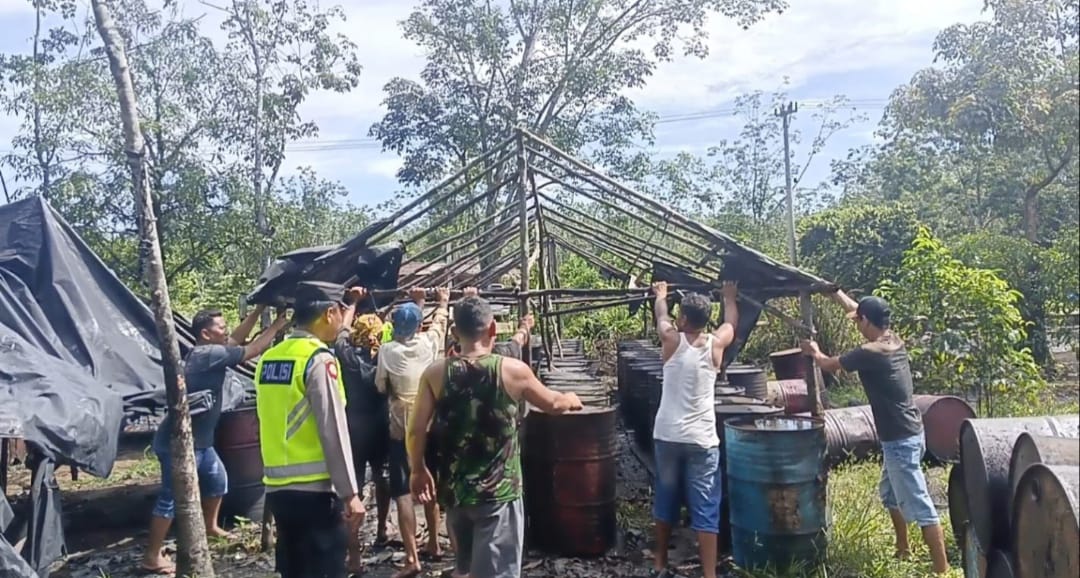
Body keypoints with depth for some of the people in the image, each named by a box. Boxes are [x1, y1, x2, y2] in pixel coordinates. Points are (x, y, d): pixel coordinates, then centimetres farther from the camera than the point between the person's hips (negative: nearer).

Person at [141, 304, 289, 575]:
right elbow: (251, 351, -18)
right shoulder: (208, 354, -20)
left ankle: (210, 527, 43)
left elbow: (237, 338, 13)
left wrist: (259, 310, 6)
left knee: (218, 479, 24)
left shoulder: (210, 351, 8)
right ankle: (152, 557, 6)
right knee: (172, 498, -3)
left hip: (199, 440, 10)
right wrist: (276, 326, -9)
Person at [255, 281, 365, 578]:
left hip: (277, 488, 7)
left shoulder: (268, 359, 8)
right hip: (315, 490, -7)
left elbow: (273, 424, 12)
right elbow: (333, 431, -15)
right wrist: (349, 492, -11)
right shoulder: (319, 359, -13)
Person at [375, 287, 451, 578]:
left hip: (402, 428, -3)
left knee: (403, 493, -1)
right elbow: (439, 321, 17)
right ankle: (434, 544, 31)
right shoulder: (429, 343, -4)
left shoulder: (388, 350, -10)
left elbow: (380, 386, 1)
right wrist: (443, 301, 36)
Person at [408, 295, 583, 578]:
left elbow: (416, 431, -2)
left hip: (454, 490, 4)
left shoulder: (435, 373, -4)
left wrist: (418, 471, 15)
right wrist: (571, 400, 29)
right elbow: (552, 404, 7)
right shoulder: (512, 370, -10)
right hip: (498, 493, -4)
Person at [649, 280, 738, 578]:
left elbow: (661, 315, 20)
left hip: (667, 436, 1)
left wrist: (660, 294, 41)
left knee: (665, 503, 16)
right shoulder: (716, 344, 0)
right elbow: (731, 321, 22)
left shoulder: (671, 340, -2)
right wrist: (730, 296, 42)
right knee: (705, 510, 0)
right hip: (702, 440, -1)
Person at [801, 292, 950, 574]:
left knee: (919, 505, -4)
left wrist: (814, 351, 17)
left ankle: (942, 569, 2)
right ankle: (902, 549, 41)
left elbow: (829, 365, -3)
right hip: (906, 434, 10)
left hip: (900, 440, -10)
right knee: (889, 493, 26)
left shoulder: (869, 353, -21)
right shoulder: (894, 340, 4)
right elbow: (857, 308, 19)